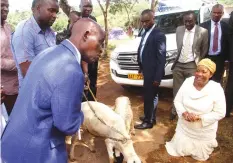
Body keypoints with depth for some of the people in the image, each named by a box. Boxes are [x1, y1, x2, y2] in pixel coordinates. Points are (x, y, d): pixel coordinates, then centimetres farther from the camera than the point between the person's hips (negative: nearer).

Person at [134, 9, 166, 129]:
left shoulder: (158, 35, -18)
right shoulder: (146, 33, 10)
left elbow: (161, 58, -19)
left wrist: (157, 77, -20)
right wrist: (141, 67, 12)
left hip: (152, 73, -8)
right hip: (146, 70, 9)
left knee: (150, 96, 3)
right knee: (149, 96, 19)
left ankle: (148, 121, 18)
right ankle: (149, 116, 35)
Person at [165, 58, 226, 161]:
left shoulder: (216, 89, -22)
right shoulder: (188, 82, -13)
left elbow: (220, 113, -17)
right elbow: (177, 101, -5)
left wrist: (199, 117, -26)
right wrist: (184, 113, -23)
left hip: (204, 132, -2)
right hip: (184, 128, 3)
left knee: (200, 156, 19)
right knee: (178, 151, 15)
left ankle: (209, 144, 46)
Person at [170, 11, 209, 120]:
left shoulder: (203, 32, -5)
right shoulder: (179, 29, 5)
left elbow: (204, 50, 4)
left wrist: (198, 63, 7)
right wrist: (178, 57, 12)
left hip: (192, 66, -3)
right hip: (178, 65, 3)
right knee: (177, 91, 11)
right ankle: (175, 111, 27)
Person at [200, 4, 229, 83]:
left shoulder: (226, 26, 4)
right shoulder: (203, 26, -3)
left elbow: (228, 42, 8)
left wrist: (225, 57, 2)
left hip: (219, 59, 2)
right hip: (206, 58, -1)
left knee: (217, 81, 11)